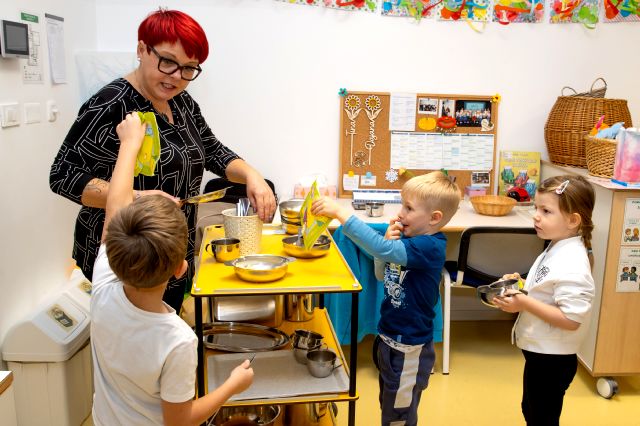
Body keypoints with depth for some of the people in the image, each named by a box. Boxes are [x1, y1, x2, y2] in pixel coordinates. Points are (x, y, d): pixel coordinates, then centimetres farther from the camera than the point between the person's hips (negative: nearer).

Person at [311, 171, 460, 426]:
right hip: (390, 337, 8)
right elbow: (382, 275, 9)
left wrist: (341, 213, -40)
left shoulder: (431, 247, -26)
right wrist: (389, 241, -10)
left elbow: (381, 249, -40)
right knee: (388, 404, 26)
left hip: (409, 347, -8)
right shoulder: (410, 240, -1)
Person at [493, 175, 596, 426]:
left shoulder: (572, 265, -28)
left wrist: (525, 304, -30)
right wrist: (521, 286, 0)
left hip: (551, 360, -10)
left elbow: (571, 319, -31)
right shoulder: (556, 249, 3)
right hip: (539, 351, 10)